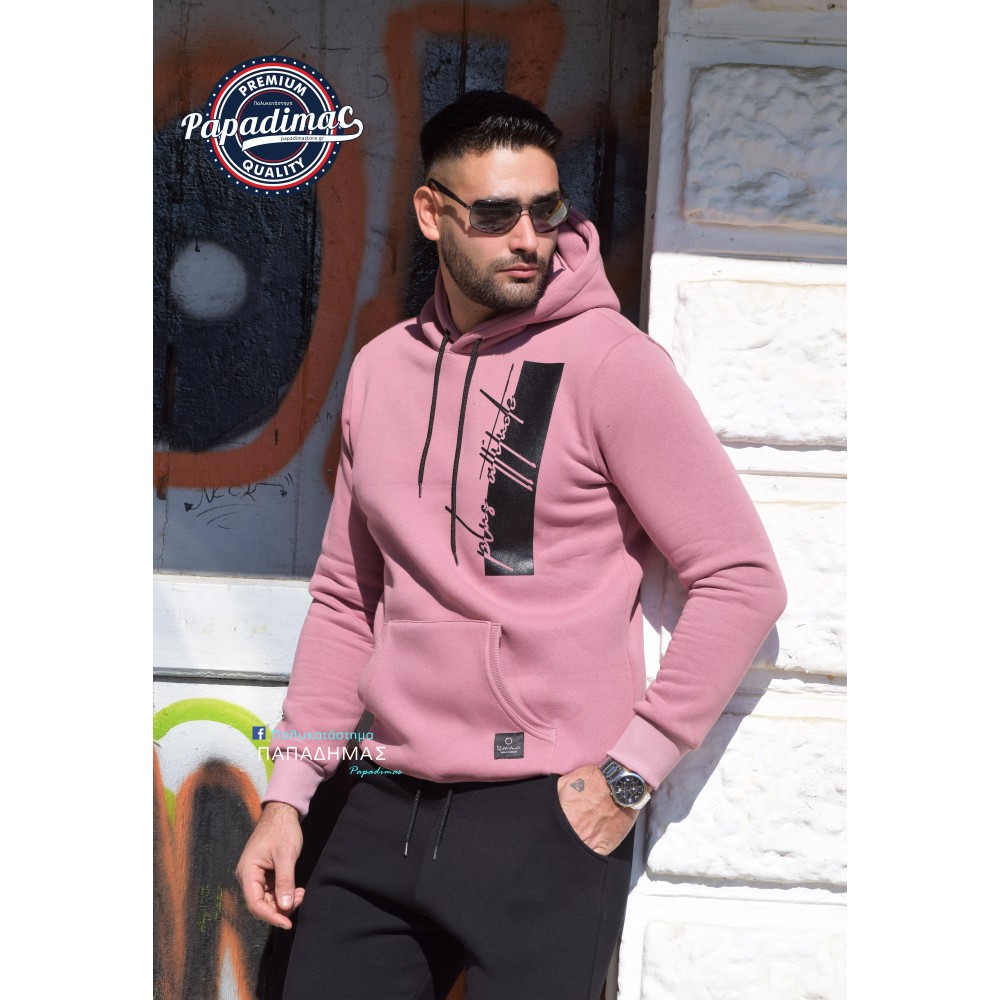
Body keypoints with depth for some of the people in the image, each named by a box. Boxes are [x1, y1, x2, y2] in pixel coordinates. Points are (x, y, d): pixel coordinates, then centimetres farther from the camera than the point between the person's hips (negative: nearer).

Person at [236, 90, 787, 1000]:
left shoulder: (608, 361, -8)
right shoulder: (380, 369, 9)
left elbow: (742, 579, -10)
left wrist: (629, 770, -11)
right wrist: (288, 792, 10)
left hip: (547, 818, -5)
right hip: (385, 814, 5)